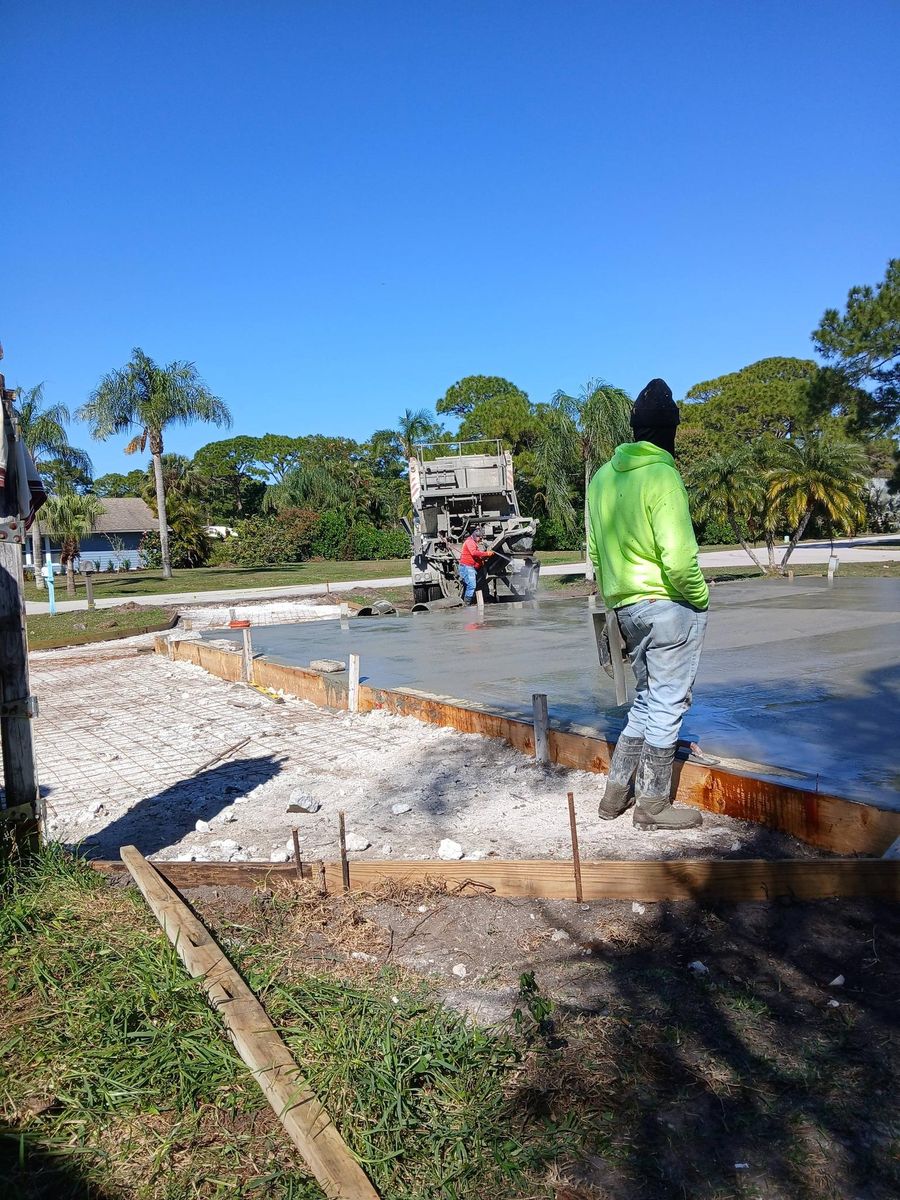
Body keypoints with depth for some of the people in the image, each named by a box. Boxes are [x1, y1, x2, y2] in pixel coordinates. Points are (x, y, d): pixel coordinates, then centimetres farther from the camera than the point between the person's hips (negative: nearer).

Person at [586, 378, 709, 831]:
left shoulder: (602, 477, 8)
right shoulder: (661, 475, -16)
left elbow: (594, 550, 13)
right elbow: (679, 558, -21)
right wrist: (701, 597, -5)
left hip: (627, 608, 7)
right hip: (670, 607, -7)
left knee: (647, 701, 19)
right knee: (667, 705, 5)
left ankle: (616, 792, 23)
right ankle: (653, 805, 16)